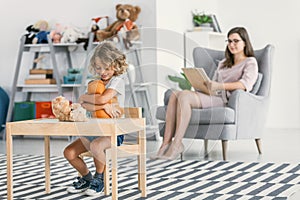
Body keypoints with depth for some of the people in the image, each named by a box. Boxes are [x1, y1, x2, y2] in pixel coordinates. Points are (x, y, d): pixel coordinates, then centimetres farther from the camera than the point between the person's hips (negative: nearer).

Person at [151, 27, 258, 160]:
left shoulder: (250, 63, 8)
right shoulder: (223, 63, 32)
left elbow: (246, 84, -12)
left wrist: (220, 86, -26)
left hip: (227, 99, -7)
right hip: (213, 96, 7)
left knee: (184, 96, -29)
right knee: (175, 94, -21)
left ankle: (177, 144, -31)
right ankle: (166, 143, -29)